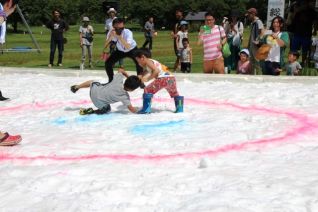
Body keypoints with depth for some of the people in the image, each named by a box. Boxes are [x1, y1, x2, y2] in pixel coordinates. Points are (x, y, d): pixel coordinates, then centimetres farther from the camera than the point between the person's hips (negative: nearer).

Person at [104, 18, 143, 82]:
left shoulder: (128, 32, -35)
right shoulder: (111, 33, -25)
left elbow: (128, 47, -48)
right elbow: (105, 46, -32)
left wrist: (119, 37, -58)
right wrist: (110, 36, -48)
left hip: (132, 49, -3)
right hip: (120, 50, 3)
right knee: (108, 63, -10)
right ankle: (111, 80, 11)